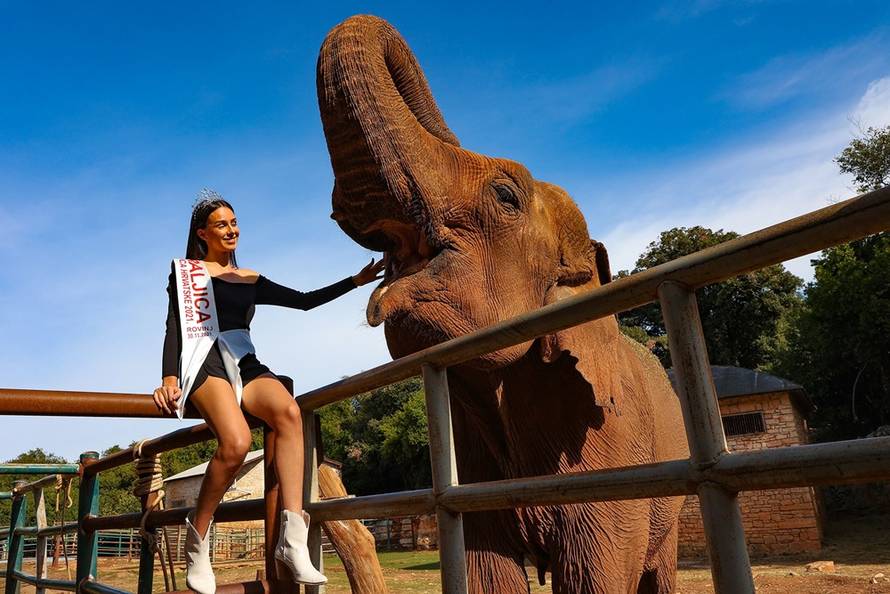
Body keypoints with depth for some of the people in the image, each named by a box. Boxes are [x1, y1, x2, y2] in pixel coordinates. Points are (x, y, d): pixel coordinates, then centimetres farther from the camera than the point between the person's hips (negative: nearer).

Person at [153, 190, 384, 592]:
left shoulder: (251, 281, 25)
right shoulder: (186, 272, 15)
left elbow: (305, 301, 20)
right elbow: (174, 328, 4)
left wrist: (357, 280, 13)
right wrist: (169, 377, -13)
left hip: (245, 363, 4)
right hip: (205, 361, -3)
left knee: (288, 411, -32)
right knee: (236, 441, -34)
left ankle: (292, 540, -38)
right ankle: (197, 541, -12)